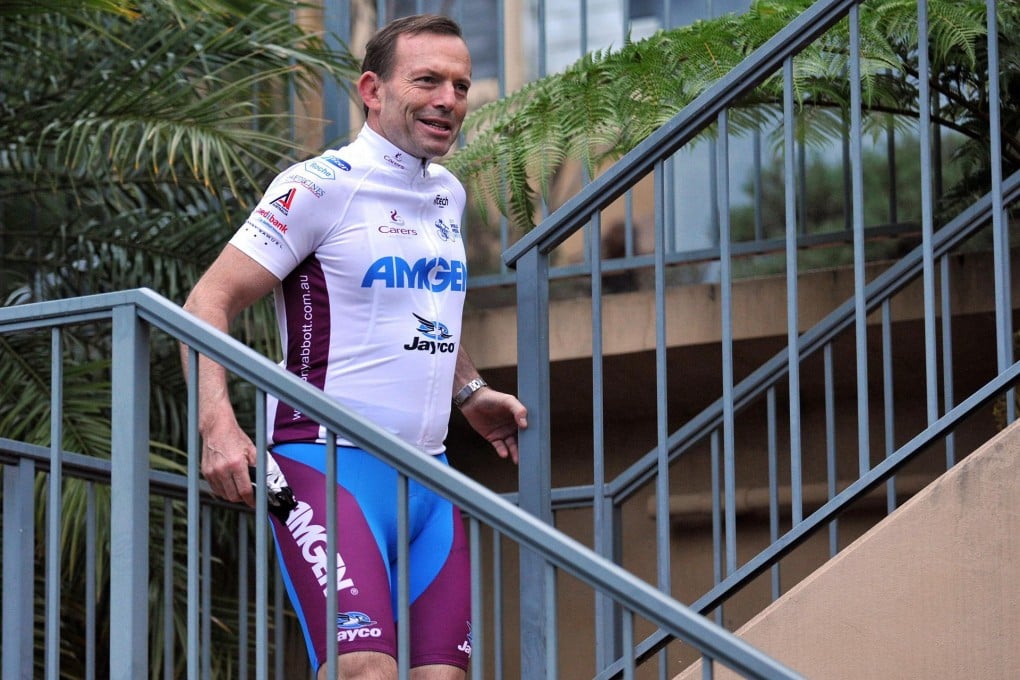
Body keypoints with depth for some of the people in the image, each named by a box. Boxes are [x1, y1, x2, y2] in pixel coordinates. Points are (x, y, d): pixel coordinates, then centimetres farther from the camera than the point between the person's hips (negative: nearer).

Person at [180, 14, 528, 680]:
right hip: (331, 464, -7)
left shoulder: (449, 194, 16)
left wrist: (471, 392, 26)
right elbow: (208, 302, -10)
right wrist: (219, 428, -23)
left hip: (427, 475, 8)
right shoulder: (322, 186, -8)